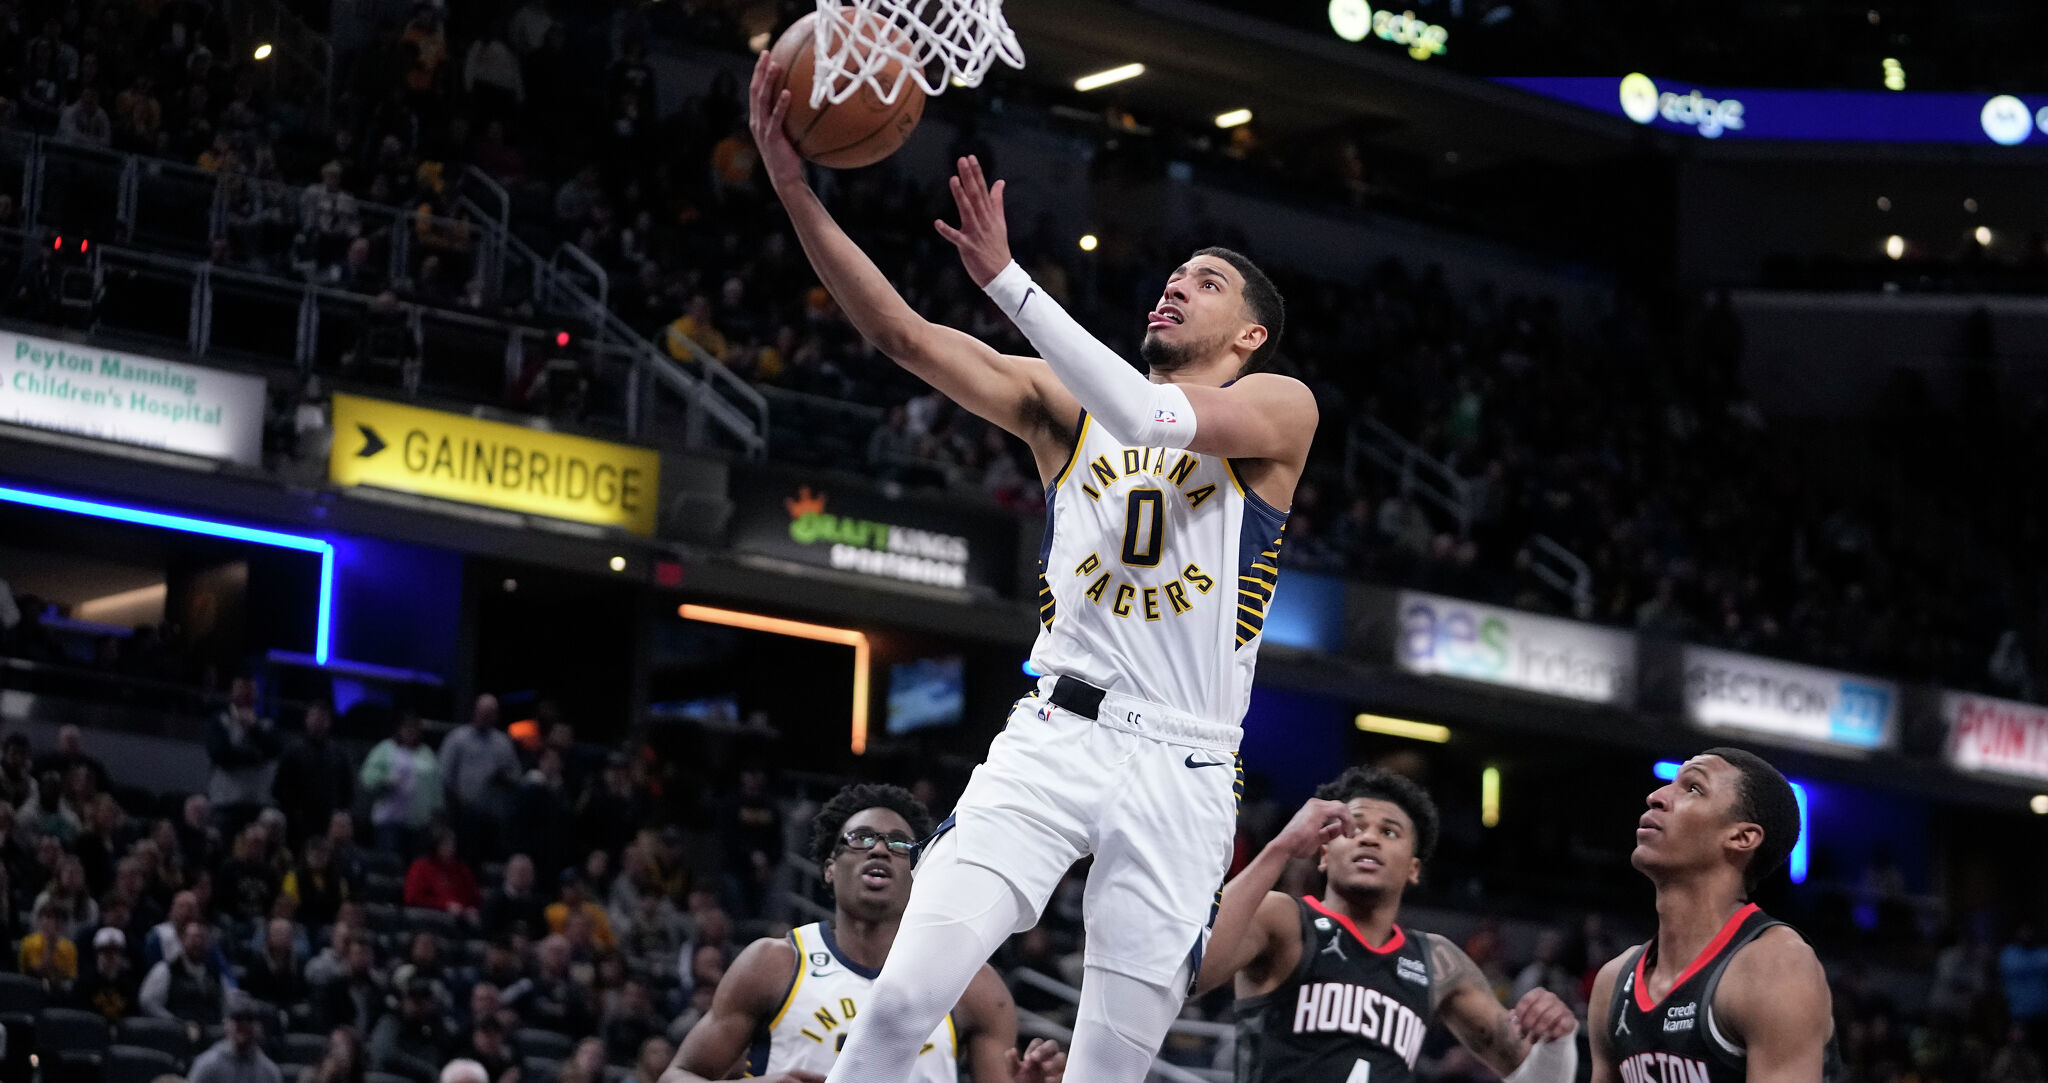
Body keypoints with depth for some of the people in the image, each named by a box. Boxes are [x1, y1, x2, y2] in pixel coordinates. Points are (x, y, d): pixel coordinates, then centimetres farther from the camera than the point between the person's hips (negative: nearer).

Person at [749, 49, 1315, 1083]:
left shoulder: (1280, 407, 5)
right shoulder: (1063, 403, 16)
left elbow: (1150, 418, -16)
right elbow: (903, 334, 4)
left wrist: (1006, 278, -20)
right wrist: (794, 189, -8)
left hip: (1181, 771, -2)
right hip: (1054, 735, 2)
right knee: (906, 996, -18)